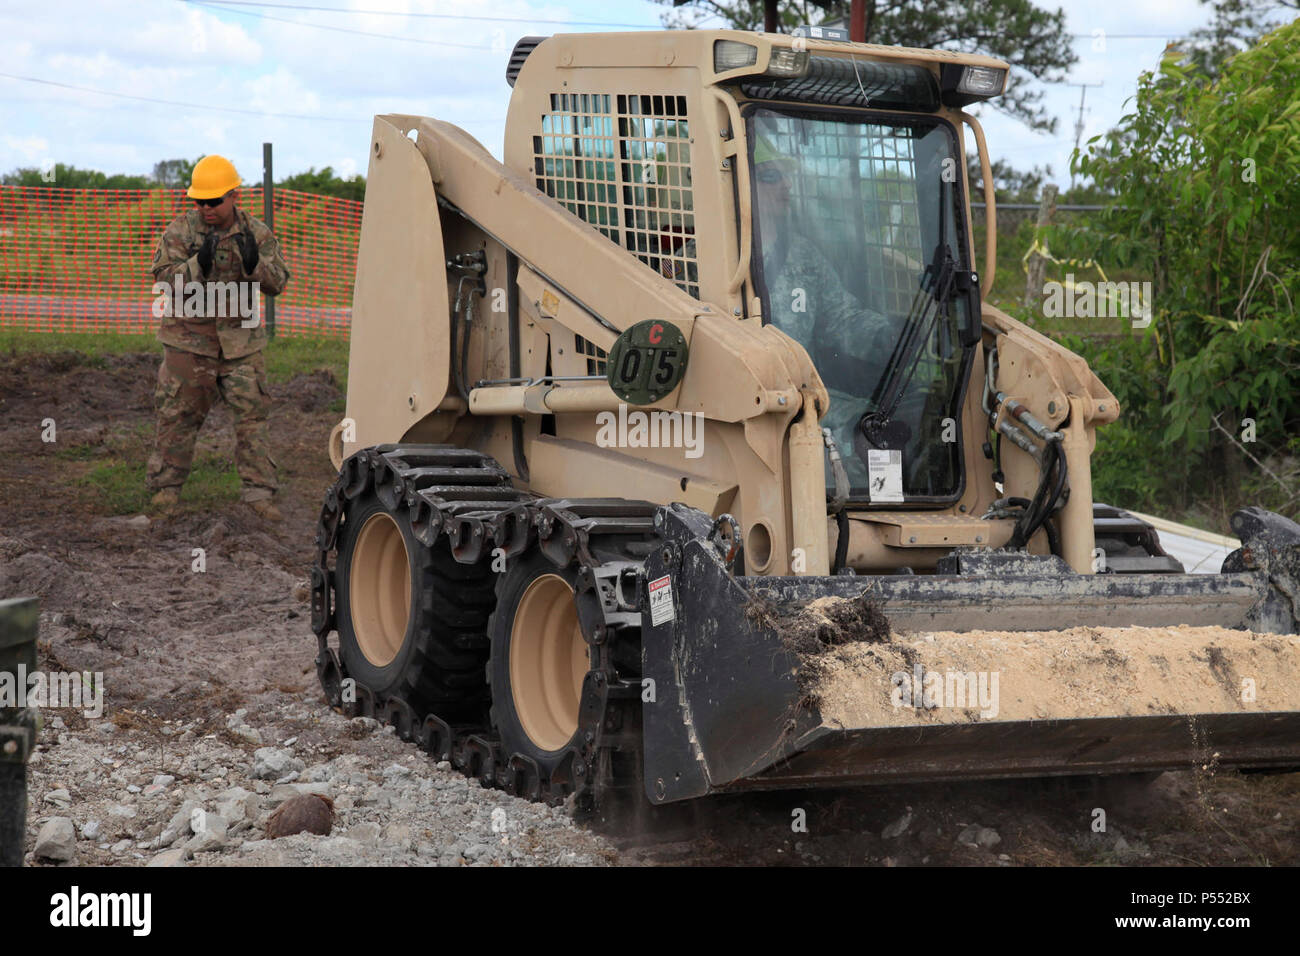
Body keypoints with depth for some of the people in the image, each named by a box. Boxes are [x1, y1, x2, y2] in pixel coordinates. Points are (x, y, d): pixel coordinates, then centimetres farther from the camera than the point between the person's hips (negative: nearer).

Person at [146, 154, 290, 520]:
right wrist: (199, 264, -27)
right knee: (179, 415, 4)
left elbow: (277, 282, -3)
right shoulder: (181, 230, -4)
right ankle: (165, 485, 18)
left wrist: (254, 262, -23)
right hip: (189, 338, -1)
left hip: (240, 341, 1)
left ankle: (258, 490, 4)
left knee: (253, 414, -2)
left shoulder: (257, 233, 1)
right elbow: (165, 279, -10)